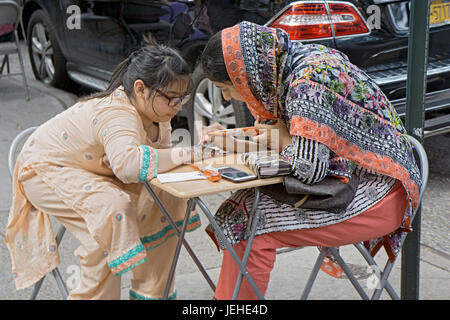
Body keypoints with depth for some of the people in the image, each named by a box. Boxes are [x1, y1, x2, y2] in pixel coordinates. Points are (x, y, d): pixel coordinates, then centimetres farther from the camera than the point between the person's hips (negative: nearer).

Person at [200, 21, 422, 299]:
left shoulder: (309, 82, -23)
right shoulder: (287, 70, 5)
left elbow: (309, 168, -27)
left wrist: (283, 139, -9)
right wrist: (230, 144, 7)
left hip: (376, 196, -9)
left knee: (249, 226, -16)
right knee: (244, 205, 0)